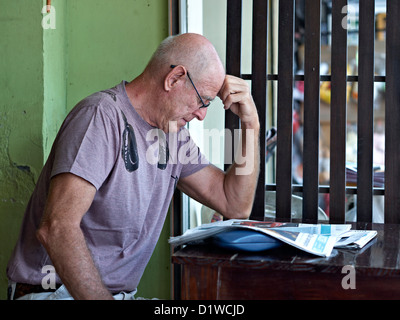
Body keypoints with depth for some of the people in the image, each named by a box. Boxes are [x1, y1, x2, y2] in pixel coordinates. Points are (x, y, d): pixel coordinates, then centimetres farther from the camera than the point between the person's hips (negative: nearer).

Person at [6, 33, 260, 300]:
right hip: (57, 291, -8)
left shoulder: (174, 134, 11)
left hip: (120, 292, 8)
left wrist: (251, 123, 3)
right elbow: (57, 228, -26)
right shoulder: (102, 115, -16)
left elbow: (236, 206, 12)